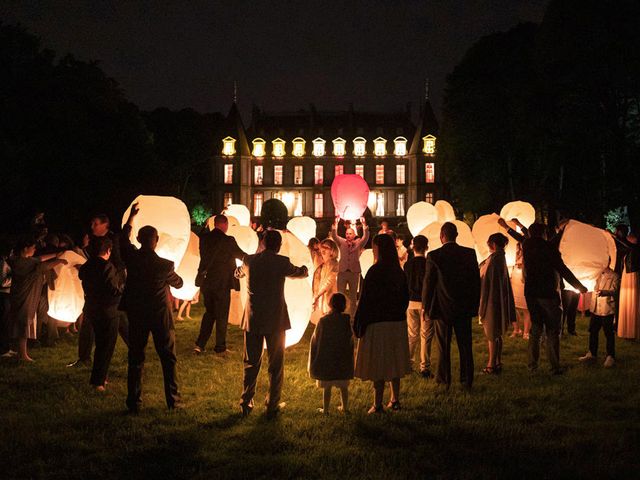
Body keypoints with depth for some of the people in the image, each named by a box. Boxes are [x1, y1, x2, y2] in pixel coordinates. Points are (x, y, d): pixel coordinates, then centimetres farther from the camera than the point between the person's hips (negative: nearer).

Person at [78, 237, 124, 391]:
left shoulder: (86, 266, 2)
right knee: (106, 347, 4)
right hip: (108, 312, -8)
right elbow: (116, 290, -24)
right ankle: (98, 381, 6)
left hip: (91, 310, 8)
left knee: (100, 345, 21)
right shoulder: (107, 267, -21)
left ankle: (99, 377, 30)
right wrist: (123, 282, -7)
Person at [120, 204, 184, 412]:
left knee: (135, 359, 9)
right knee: (168, 359, 9)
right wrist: (175, 276, 26)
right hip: (160, 316, -2)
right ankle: (173, 400, 11)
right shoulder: (164, 265, -15)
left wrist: (131, 216, 24)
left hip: (136, 315, 2)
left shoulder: (132, 258, -9)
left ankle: (134, 403, 10)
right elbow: (178, 283, 3)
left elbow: (124, 237, 12)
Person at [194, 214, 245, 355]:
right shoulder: (228, 240, -15)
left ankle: (199, 345, 13)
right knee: (222, 316, 7)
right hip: (222, 284, -5)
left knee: (209, 313, 18)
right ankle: (220, 348, 13)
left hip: (206, 283, 5)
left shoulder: (204, 237, 0)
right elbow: (242, 255, -3)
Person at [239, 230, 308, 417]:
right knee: (276, 364, 9)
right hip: (275, 320, -3)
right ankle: (273, 405, 13)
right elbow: (300, 273, 10)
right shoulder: (281, 262, -10)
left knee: (251, 363, 12)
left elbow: (242, 271, 23)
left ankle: (246, 404, 16)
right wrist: (304, 268, 34)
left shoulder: (250, 260, -2)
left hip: (252, 320, 3)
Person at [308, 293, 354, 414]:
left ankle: (325, 409, 13)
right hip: (343, 360, 2)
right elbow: (351, 339, 0)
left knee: (327, 387, 6)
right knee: (343, 386, 14)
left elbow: (315, 340, -3)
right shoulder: (347, 320, -7)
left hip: (326, 360, -2)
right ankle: (345, 407, 25)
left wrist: (314, 360, 9)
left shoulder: (323, 321, -11)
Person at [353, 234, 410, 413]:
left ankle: (377, 405, 3)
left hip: (377, 324, -6)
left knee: (377, 365, 0)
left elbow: (366, 300, -15)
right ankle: (395, 400, 21)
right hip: (398, 324, 7)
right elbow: (405, 298, 13)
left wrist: (358, 324, -8)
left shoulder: (375, 271, -16)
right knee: (394, 363, 15)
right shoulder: (399, 272, 4)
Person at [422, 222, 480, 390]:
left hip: (442, 307, -2)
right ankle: (467, 381, 15)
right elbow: (476, 281, 3)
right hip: (464, 307, 2)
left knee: (443, 347, 7)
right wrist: (474, 305, 12)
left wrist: (426, 306, 4)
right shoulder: (469, 254, -2)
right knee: (465, 346, 10)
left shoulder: (433, 256, -11)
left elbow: (428, 283, -7)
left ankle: (444, 381, 13)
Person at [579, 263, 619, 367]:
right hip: (595, 309, 7)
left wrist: (603, 292, -30)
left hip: (607, 309, -7)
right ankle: (592, 354, 21)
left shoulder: (614, 276, -3)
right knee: (593, 331, 11)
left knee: (608, 333, -2)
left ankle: (610, 357, 4)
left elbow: (614, 290, -15)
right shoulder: (599, 275, 16)